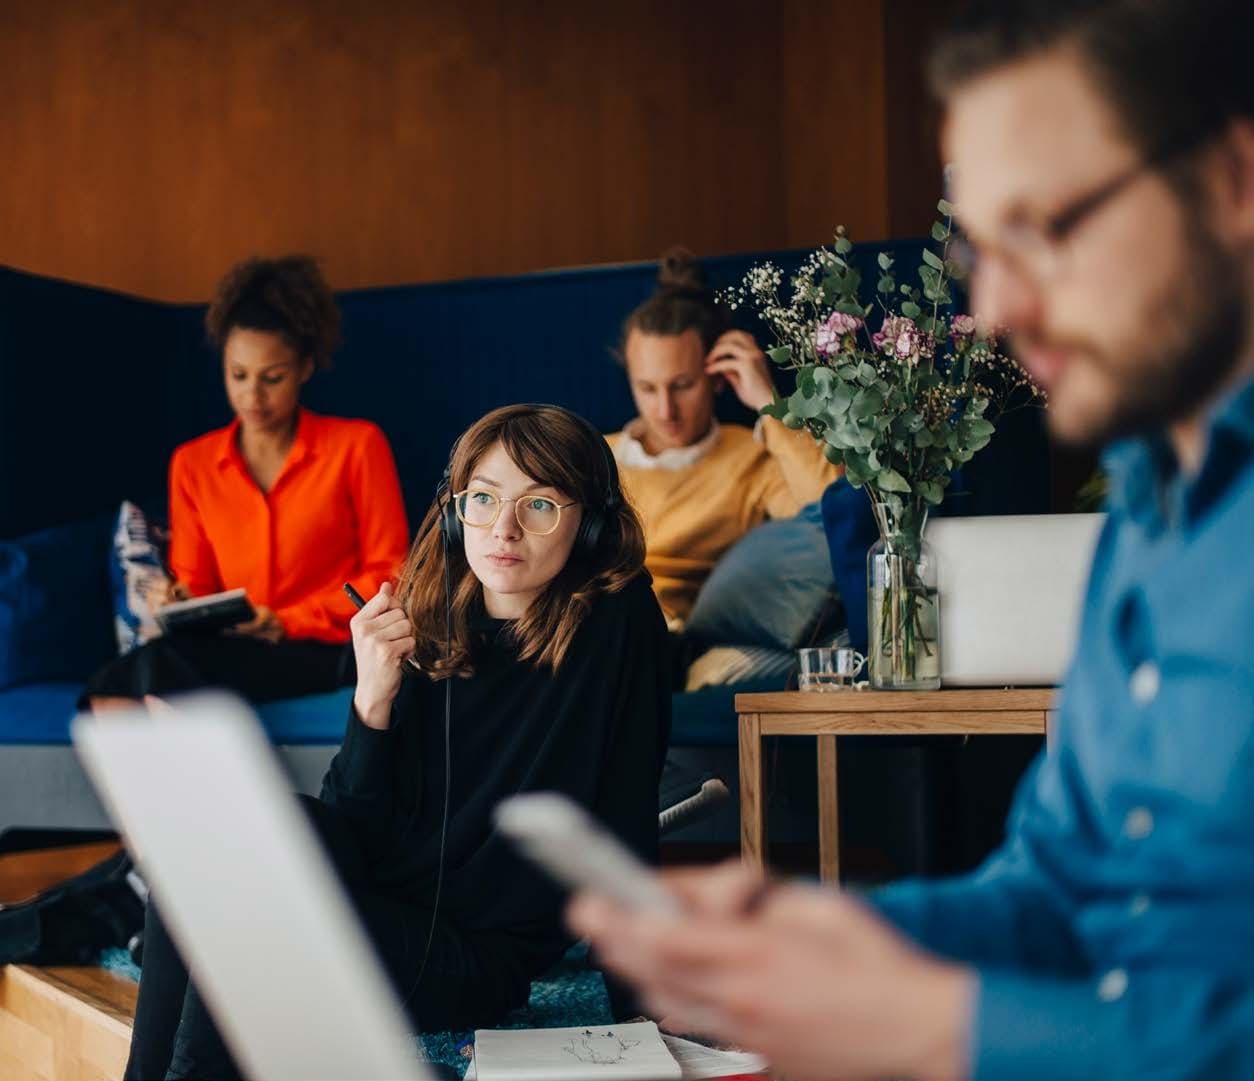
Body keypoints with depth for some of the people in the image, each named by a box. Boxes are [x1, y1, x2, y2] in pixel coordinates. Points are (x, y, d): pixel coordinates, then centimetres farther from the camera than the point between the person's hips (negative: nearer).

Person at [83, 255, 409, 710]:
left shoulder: (358, 446, 3)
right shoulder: (192, 463, 13)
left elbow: (388, 574, 2)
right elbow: (195, 582, 17)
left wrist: (289, 622, -10)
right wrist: (182, 603, -8)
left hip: (327, 652, -4)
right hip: (235, 651, 4)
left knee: (162, 666, -32)